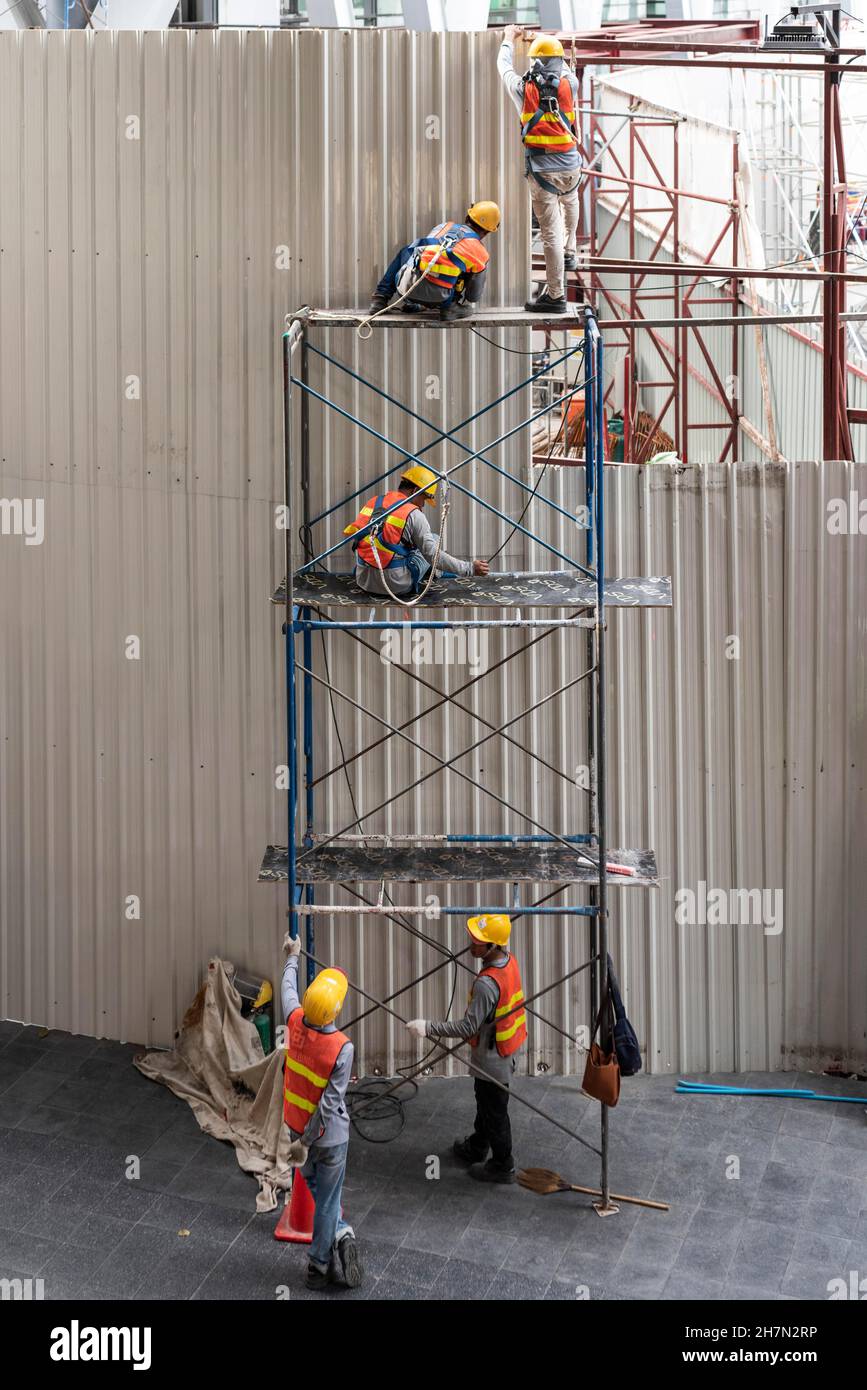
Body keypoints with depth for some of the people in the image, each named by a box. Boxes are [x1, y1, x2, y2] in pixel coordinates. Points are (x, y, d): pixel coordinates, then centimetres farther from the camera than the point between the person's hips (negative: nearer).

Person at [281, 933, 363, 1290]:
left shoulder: (295, 1021, -17)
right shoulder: (342, 1048, -28)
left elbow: (288, 989, 6)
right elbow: (329, 1103, -27)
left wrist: (292, 958, 23)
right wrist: (306, 1142, -18)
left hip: (297, 1125, 4)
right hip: (330, 1135, -4)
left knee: (317, 1189, 26)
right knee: (326, 1201, 13)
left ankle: (340, 1233, 26)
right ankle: (319, 1266, 25)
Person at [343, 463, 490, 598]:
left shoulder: (372, 502, 8)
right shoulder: (413, 514, -9)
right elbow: (433, 555, -12)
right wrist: (470, 568, -5)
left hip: (364, 582, 5)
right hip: (396, 586, -5)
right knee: (435, 540, 13)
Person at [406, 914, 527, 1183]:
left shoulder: (487, 983, -35)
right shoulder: (509, 961, -7)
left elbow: (468, 1027, -30)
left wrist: (428, 1027, -28)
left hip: (492, 1058, -9)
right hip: (509, 1048, 9)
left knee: (494, 1111, 11)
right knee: (486, 1103, 28)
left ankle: (502, 1167, 29)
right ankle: (476, 1148, 48)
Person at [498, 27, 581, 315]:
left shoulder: (524, 88, -1)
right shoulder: (569, 85, 2)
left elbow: (503, 66, 20)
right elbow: (565, 69, 28)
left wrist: (509, 38, 40)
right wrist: (551, 45, 47)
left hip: (541, 170, -3)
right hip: (571, 165, 3)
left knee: (551, 232, -5)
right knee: (570, 204, 36)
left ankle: (556, 295, -4)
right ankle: (570, 254, 46)